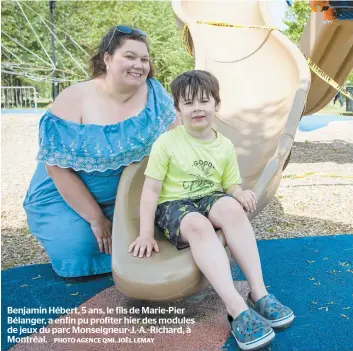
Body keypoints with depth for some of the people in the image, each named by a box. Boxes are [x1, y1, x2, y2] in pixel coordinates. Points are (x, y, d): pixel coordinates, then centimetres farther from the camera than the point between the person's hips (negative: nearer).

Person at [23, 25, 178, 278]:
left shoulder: (152, 92, -12)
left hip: (123, 198, 3)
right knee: (79, 254, -14)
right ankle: (61, 230, 17)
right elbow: (58, 167, -18)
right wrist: (95, 218, -17)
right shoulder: (73, 101, -20)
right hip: (64, 197, -2)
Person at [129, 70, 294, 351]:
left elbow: (231, 185, 10)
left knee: (231, 207, -33)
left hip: (210, 199, 3)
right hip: (174, 204, -3)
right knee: (198, 225, -38)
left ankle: (259, 293, -31)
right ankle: (237, 308, -42)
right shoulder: (166, 143, -6)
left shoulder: (225, 146, 5)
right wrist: (146, 234, -14)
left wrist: (241, 193, -16)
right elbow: (151, 190, -6)